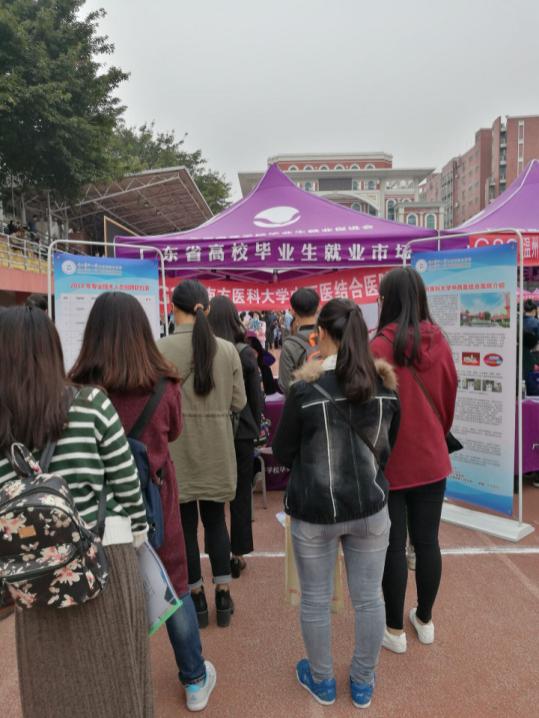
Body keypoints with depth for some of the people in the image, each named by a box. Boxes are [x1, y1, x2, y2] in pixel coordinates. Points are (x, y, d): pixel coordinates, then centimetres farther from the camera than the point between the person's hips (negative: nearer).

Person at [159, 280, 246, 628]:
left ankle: (197, 600, 26)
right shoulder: (227, 349, -5)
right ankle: (223, 598, 26)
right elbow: (239, 402, 0)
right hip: (217, 448, 3)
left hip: (177, 449, -2)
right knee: (215, 520, 17)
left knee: (186, 524, 12)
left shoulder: (161, 349, -13)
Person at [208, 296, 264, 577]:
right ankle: (237, 553, 21)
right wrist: (255, 428, 12)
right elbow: (256, 396, -2)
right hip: (241, 432, 0)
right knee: (241, 493, 13)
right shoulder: (245, 353, -9)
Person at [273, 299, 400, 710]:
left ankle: (322, 682, 38)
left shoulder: (306, 388, -17)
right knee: (369, 598, 18)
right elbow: (389, 446, 10)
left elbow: (283, 452, -5)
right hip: (370, 506, 4)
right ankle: (363, 684, 38)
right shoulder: (385, 384, -4)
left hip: (315, 510, -3)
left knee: (316, 600, 17)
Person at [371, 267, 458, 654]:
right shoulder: (440, 343, -3)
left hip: (391, 462, -4)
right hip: (431, 459, 5)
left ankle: (395, 629, 25)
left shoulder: (380, 347, -18)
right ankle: (425, 620, 35)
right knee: (427, 541, 16)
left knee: (394, 546, 9)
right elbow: (450, 400, 8)